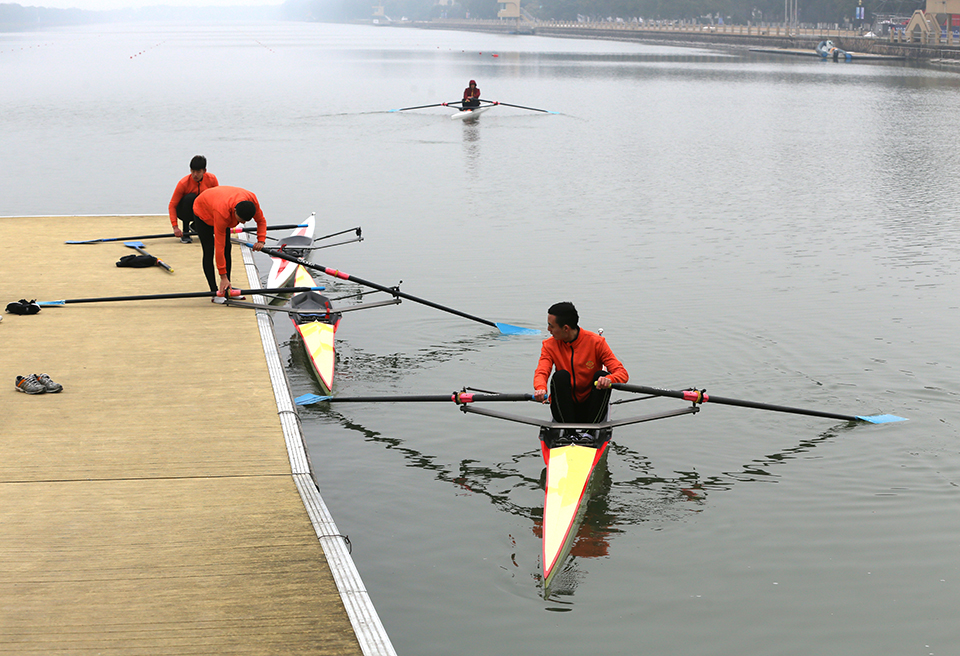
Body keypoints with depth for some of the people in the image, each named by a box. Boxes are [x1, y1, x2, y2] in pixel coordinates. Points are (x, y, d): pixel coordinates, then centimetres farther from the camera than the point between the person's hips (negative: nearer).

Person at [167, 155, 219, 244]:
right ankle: (185, 233, -22)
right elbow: (172, 206, -22)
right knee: (190, 197, -35)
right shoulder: (183, 183, -24)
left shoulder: (212, 179, -16)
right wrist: (175, 227, -33)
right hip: (185, 211, -3)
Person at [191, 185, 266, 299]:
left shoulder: (252, 200, -34)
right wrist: (223, 276, -40)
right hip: (203, 212, -6)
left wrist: (261, 241, -29)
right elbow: (219, 247, -41)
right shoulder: (222, 213, -46)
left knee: (227, 248, -1)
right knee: (209, 251, -13)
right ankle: (215, 293, -13)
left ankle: (227, 289, 3)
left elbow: (261, 220, -11)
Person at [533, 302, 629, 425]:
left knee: (602, 375, -24)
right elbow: (541, 372, -16)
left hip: (590, 409, -1)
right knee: (561, 375, -24)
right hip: (564, 409, 1)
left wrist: (609, 379, -39)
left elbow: (622, 373, -14)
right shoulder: (549, 345, 0)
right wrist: (541, 388, -41)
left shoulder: (596, 342, -8)